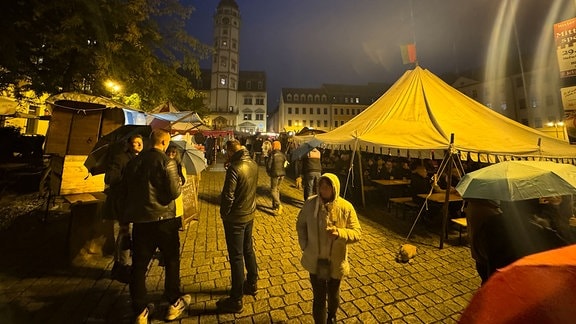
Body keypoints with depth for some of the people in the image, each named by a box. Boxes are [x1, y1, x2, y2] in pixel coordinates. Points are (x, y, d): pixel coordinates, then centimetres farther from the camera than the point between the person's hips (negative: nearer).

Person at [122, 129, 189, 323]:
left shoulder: (135, 161, 3)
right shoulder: (167, 162, -15)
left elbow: (127, 188, 10)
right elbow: (175, 192, -17)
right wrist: (180, 183, 2)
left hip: (139, 219, 5)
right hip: (163, 219, -4)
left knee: (139, 264, 15)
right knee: (172, 260, 14)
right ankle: (174, 304, 29)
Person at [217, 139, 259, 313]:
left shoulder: (234, 168, -23)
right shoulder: (253, 165, -1)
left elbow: (228, 196, -20)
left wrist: (224, 213, -6)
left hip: (235, 218, -7)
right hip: (250, 214, 7)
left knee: (236, 257, 7)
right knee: (248, 250, 23)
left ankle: (236, 300, 24)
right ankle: (252, 284, 42)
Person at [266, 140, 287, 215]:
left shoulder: (272, 154, -12)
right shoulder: (283, 154, 3)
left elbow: (269, 165, -10)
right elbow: (285, 164, 6)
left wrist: (269, 172, 7)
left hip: (275, 173, -6)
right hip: (282, 173, 6)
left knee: (273, 190, 3)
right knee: (277, 189, 18)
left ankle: (279, 205, -14)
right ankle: (275, 205, 26)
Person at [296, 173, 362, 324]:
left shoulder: (346, 207, -19)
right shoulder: (310, 204, -15)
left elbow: (357, 233, -13)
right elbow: (300, 224, 1)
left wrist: (339, 233, -31)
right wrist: (304, 245, -5)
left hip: (336, 262, 1)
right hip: (315, 260, 0)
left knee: (333, 294, 27)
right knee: (319, 297, 13)